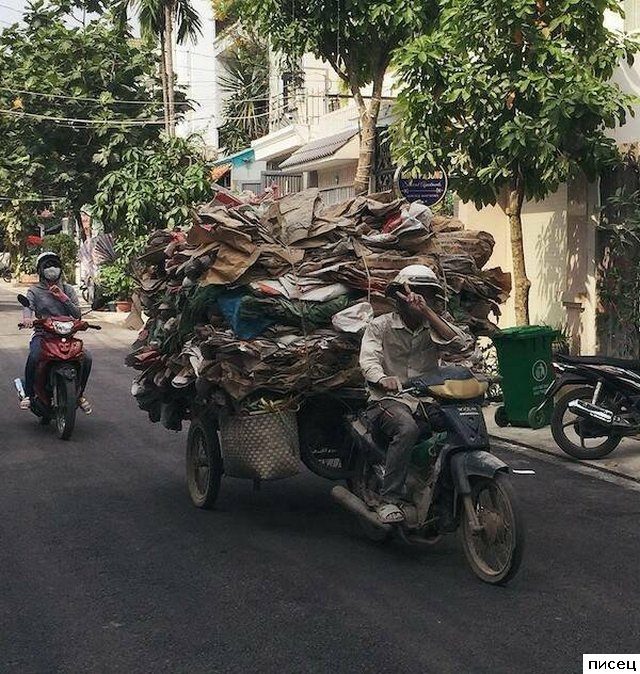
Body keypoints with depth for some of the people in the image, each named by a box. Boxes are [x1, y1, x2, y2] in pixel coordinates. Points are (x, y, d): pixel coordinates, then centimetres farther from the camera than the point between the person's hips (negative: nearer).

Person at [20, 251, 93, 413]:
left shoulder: (67, 289, 17)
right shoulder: (35, 291, 10)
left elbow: (78, 314, 7)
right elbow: (28, 306, -12)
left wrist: (63, 297, -7)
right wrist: (27, 317, -36)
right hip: (42, 334, -2)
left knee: (86, 358, -21)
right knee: (34, 357, -35)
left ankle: (79, 394, 2)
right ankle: (29, 394, -15)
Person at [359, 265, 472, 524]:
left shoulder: (435, 325, 15)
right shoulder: (380, 326, 8)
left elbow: (461, 343, -5)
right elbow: (368, 359, -8)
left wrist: (428, 312, -12)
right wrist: (382, 379, -31)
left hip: (427, 400, 3)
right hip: (389, 399, -3)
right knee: (407, 428, -36)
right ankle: (388, 500, -31)